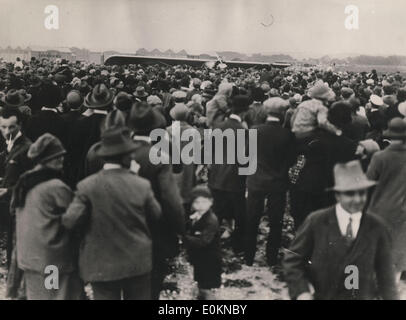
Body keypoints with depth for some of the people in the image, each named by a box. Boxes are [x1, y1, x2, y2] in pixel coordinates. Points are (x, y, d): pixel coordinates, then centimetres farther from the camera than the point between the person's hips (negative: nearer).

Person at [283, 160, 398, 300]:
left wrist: (391, 297, -2)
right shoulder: (316, 222, -9)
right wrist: (301, 292, -17)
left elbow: (385, 271, 2)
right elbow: (292, 259, -6)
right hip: (321, 295, -1)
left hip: (363, 296, 1)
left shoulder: (377, 227, -5)